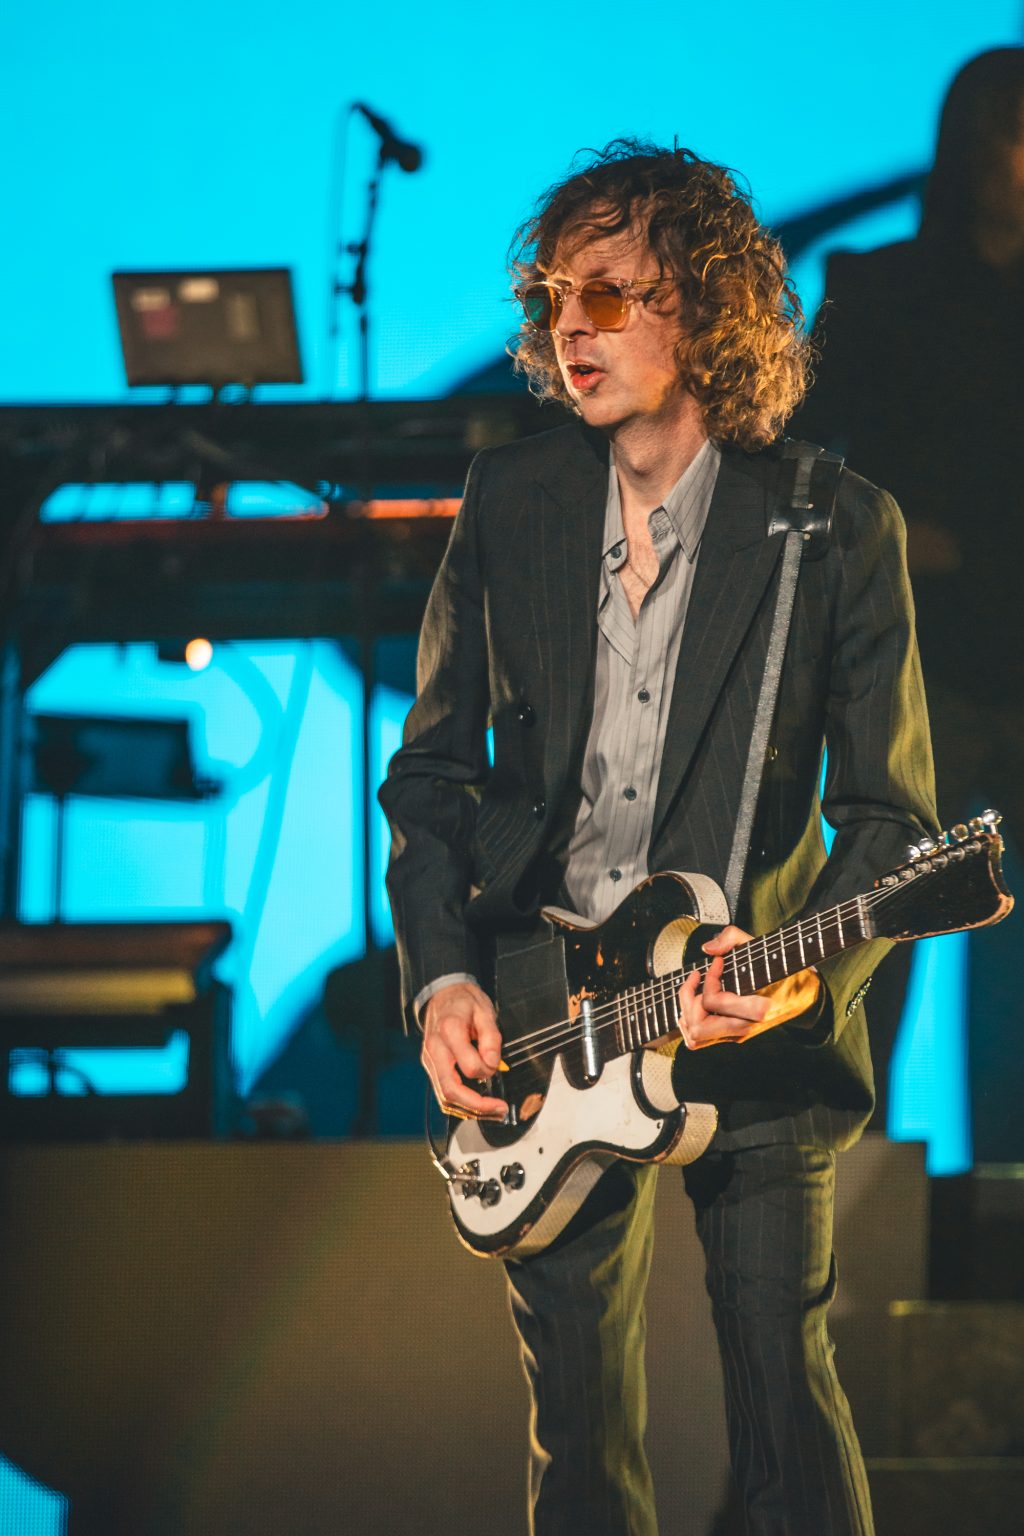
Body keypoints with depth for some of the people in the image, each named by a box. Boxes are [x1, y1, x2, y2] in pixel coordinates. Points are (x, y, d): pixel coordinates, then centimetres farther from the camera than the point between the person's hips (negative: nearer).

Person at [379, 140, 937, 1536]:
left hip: (758, 1047, -3)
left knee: (787, 1405, -2)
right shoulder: (511, 501, 5)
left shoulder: (838, 526, -4)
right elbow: (432, 767, 11)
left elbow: (891, 813, -3)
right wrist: (442, 977, -3)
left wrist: (806, 971, -21)